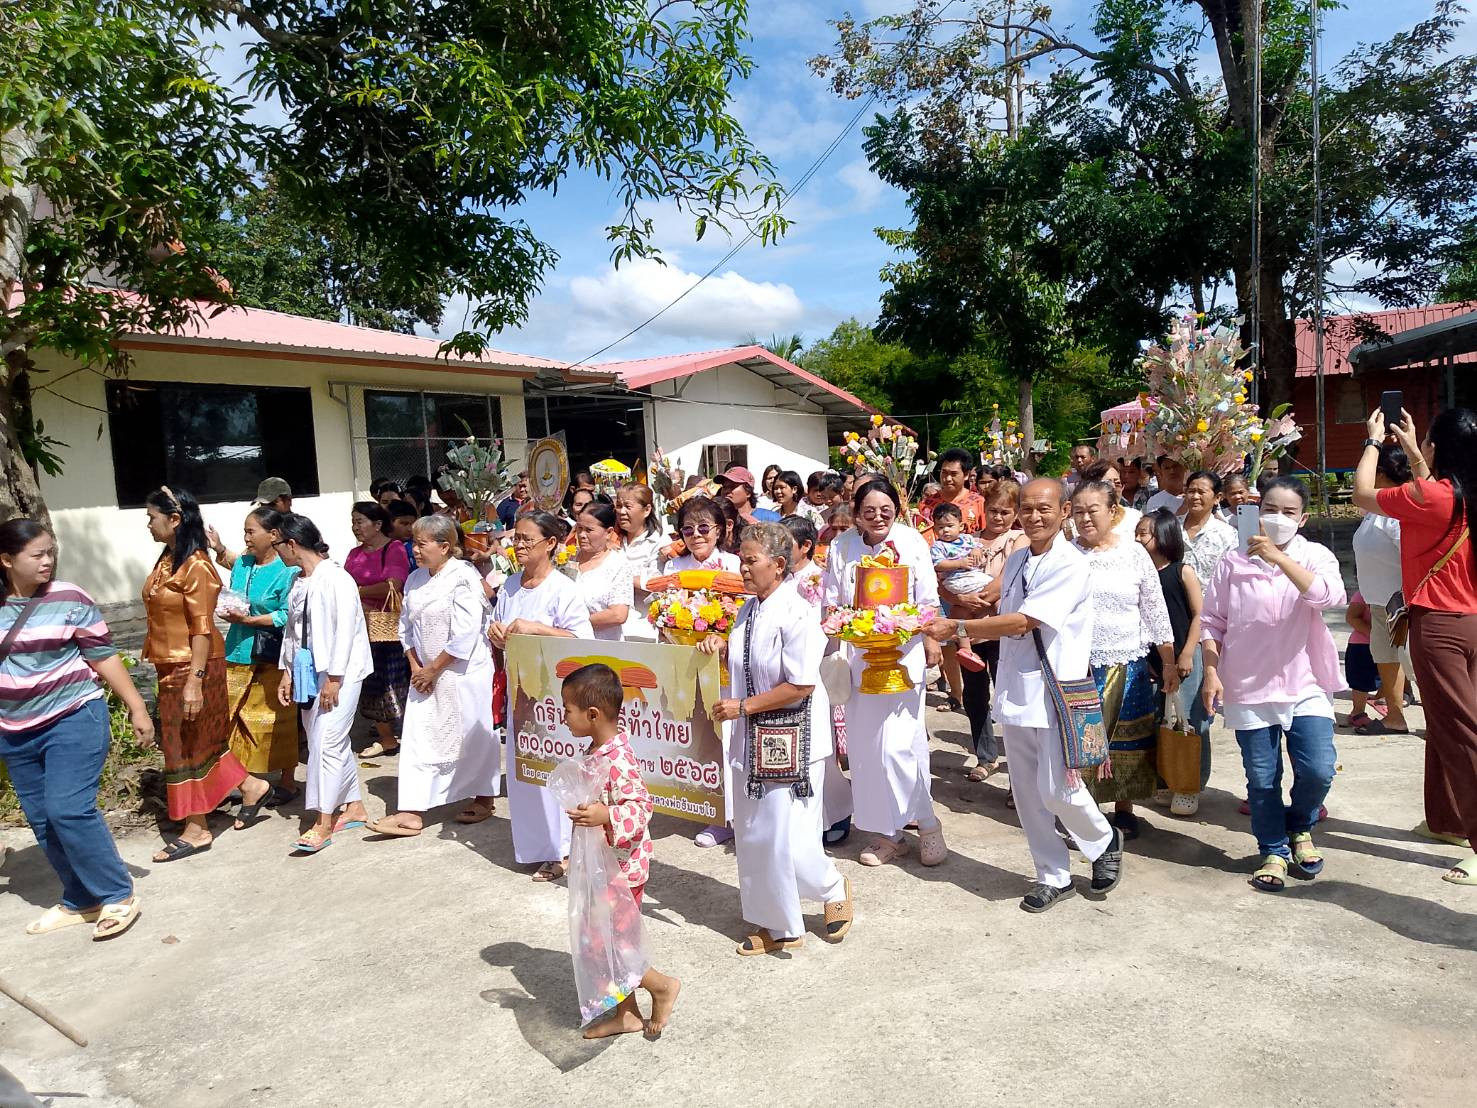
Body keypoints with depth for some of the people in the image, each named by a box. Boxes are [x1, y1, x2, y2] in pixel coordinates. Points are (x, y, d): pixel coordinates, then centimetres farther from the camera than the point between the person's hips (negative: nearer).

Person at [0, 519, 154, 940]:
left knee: (69, 810, -13)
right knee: (42, 821, 10)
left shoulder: (69, 599, -8)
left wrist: (137, 708, -7)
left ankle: (118, 896, -1)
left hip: (74, 720, -5)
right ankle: (80, 902, 23)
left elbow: (104, 656, -6)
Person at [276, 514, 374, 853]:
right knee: (328, 742, 13)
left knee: (326, 742, -9)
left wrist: (333, 678, -19)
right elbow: (291, 629, 18)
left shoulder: (336, 579, -15)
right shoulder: (298, 582, 11)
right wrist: (287, 672, 16)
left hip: (339, 672, -9)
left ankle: (323, 822, -2)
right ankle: (355, 808, 25)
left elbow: (344, 630, -19)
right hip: (308, 671, 9)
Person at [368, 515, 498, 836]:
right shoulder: (415, 580, 8)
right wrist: (415, 666, 1)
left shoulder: (463, 578, -15)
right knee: (418, 739, 3)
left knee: (471, 735, 5)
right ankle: (412, 813, 7)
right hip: (426, 673, 7)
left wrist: (433, 670, -14)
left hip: (464, 672, -7)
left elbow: (464, 635, -20)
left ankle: (483, 799, 23)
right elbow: (406, 627, 14)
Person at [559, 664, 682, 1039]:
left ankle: (663, 986, 21)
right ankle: (626, 1014, 32)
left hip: (621, 871, -10)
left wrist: (605, 816, -44)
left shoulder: (618, 761, -26)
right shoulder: (599, 752, 4)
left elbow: (640, 808, -28)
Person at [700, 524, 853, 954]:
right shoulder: (749, 609, 7)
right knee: (752, 837, 14)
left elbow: (801, 685, -21)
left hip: (791, 741, -8)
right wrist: (722, 647, -1)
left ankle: (833, 888, 28)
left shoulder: (796, 613, -18)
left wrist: (742, 706, -18)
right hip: (751, 740, 8)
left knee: (787, 840, -4)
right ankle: (777, 926, 31)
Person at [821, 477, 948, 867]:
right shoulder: (842, 547, 1)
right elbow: (831, 602, 5)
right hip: (857, 656, 4)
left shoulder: (911, 542, -5)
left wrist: (931, 640, -3)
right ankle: (888, 831, 23)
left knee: (898, 743, -10)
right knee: (865, 744, 8)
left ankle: (926, 822, 13)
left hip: (904, 653, -3)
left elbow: (928, 600, -1)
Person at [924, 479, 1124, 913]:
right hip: (1015, 691, 7)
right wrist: (958, 632, 2)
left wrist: (957, 627, -19)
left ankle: (1105, 842, 29)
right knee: (1026, 792, 11)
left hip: (1056, 692, -7)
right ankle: (1053, 875, 28)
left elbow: (1023, 622, -21)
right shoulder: (1015, 563, 10)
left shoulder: (1071, 566, -14)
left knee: (1057, 789, -3)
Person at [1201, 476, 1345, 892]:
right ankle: (1273, 851, 27)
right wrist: (1211, 672, -4)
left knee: (1318, 771, -7)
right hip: (1248, 688, 0)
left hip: (1305, 685, 0)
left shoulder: (1315, 556, 0)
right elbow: (1212, 622, 4)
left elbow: (1328, 595, -23)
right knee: (1262, 779, 7)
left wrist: (1277, 556, -29)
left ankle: (1299, 827, 25)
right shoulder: (1234, 562, 0)